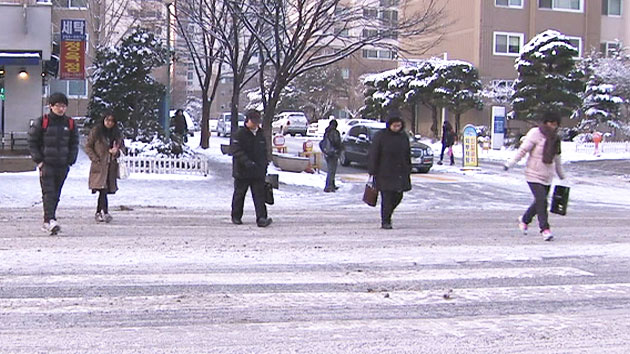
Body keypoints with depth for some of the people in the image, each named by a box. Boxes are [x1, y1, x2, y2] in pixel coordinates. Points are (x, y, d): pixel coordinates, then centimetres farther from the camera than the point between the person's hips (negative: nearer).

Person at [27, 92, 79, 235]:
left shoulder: (70, 123, 8)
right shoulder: (41, 122, -2)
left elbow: (74, 144, 15)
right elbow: (32, 142, 2)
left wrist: (70, 161, 4)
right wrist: (39, 161, -5)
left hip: (62, 165, 4)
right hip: (46, 164, -4)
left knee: (56, 195, 8)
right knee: (48, 192, -15)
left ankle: (47, 222, 18)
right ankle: (50, 220, -23)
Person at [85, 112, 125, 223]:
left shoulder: (117, 134, 11)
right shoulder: (96, 131, -1)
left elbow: (122, 147, 19)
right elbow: (88, 147, 1)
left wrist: (117, 151, -5)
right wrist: (95, 159, -9)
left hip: (111, 166, 4)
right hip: (99, 166, -4)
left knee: (104, 191, 8)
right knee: (103, 189, -16)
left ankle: (98, 213, 19)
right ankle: (105, 212, -20)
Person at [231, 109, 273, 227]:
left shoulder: (260, 134, 13)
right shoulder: (240, 134, -7)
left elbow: (264, 152, 22)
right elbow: (236, 151, -17)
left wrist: (265, 166, 19)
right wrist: (247, 162, -30)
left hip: (258, 173, 4)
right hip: (242, 172, -4)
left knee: (259, 195, -5)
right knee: (239, 195, 9)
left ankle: (261, 218, -10)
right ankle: (236, 217, 24)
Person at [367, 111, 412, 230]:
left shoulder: (403, 136, 8)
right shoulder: (380, 136, -7)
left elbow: (407, 156, 16)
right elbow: (372, 156, -6)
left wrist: (408, 171, 14)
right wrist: (372, 172, -10)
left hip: (400, 174, 5)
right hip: (384, 174, -5)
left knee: (398, 197, 8)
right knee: (387, 198, -5)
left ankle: (387, 215, 31)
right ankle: (385, 221, 5)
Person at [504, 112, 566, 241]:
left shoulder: (554, 138, 10)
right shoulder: (535, 133, -10)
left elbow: (556, 158, 22)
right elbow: (523, 150, -13)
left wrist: (561, 175, 29)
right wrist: (510, 163, -19)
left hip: (547, 177, 7)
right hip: (534, 175, -7)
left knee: (539, 202, 12)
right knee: (541, 200, -15)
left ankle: (524, 219, 36)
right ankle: (545, 229, -8)